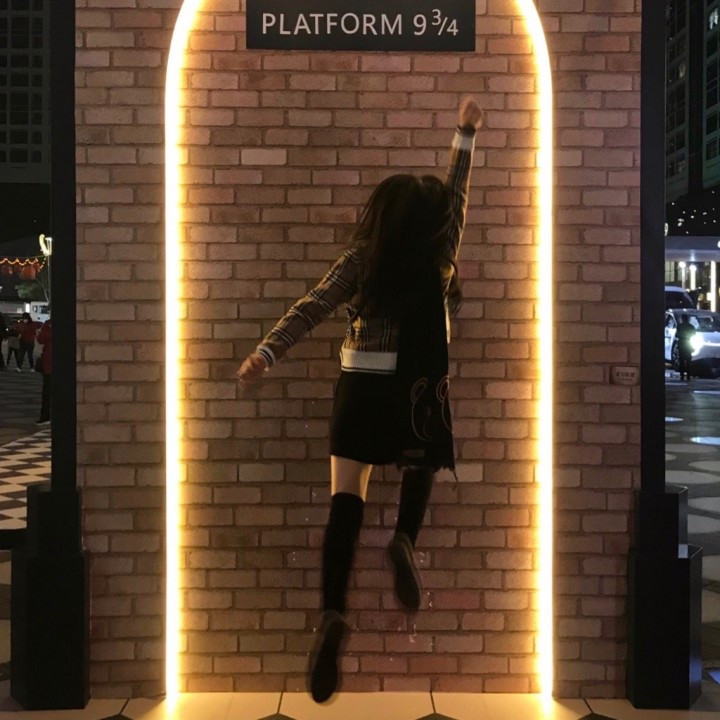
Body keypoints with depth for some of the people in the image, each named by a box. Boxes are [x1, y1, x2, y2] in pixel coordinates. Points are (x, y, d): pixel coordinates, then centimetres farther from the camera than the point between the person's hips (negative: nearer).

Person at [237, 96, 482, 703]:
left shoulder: (361, 259, 1)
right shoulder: (440, 255, 3)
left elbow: (312, 308, -9)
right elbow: (458, 194, 16)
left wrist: (267, 353, -14)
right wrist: (467, 133, 27)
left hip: (363, 385, 0)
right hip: (419, 388, 1)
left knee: (346, 502, -2)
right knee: (420, 468, 27)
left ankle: (334, 614, -16)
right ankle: (405, 541, -2)